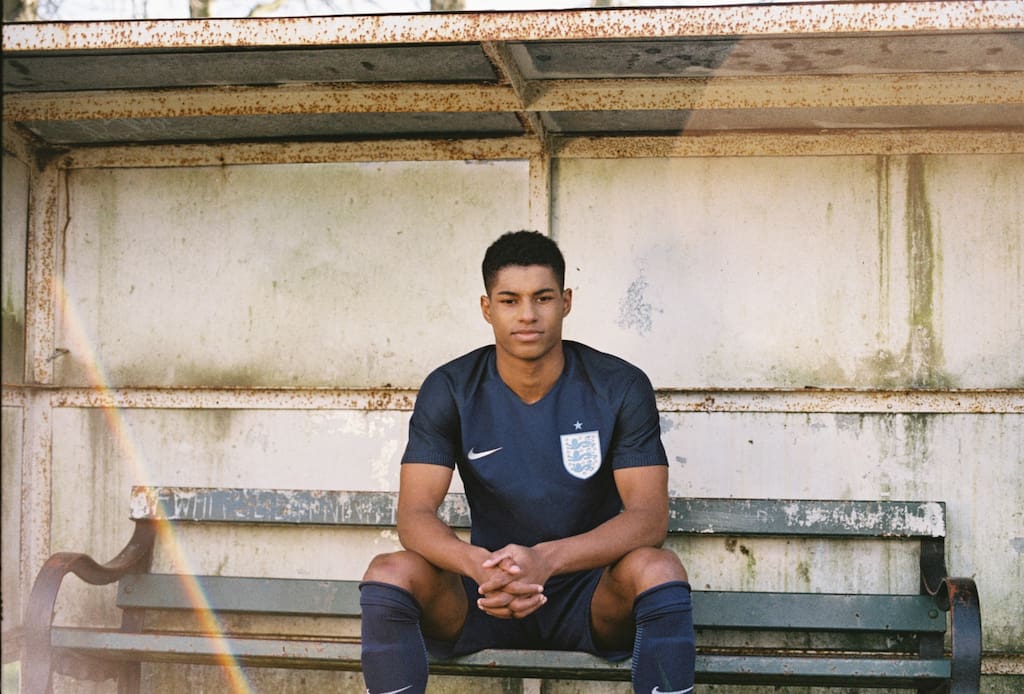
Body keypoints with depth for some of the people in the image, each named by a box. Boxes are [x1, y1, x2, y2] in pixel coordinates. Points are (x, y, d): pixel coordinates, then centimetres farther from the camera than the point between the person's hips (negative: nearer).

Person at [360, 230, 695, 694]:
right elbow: (414, 515, -13)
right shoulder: (451, 390, -5)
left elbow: (649, 515, -17)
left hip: (591, 597, -1)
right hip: (487, 597, 1)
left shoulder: (620, 387, -8)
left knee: (657, 568, -34)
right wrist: (478, 564, -38)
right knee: (387, 573, -27)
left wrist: (546, 559, -36)